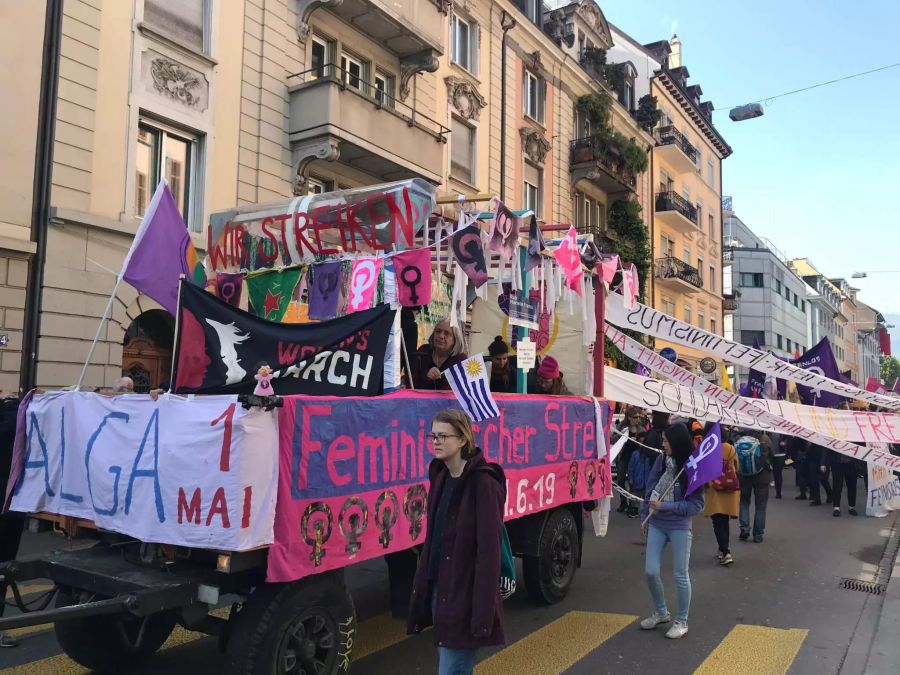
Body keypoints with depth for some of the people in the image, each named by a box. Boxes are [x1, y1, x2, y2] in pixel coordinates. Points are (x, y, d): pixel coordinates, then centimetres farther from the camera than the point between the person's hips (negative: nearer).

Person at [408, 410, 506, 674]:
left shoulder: (482, 483, -16)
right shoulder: (440, 477, 9)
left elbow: (489, 551, -19)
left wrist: (482, 613, -21)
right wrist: (422, 587, 12)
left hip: (465, 598, -8)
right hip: (438, 590, 8)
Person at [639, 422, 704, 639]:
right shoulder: (661, 460, -4)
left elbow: (697, 504, -14)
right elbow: (650, 488, 8)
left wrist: (664, 506, -19)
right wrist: (645, 516, 11)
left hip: (679, 527, -4)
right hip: (656, 524, 5)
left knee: (680, 575, 9)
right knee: (650, 571, 7)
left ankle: (681, 621, 26)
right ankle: (661, 612, 31)